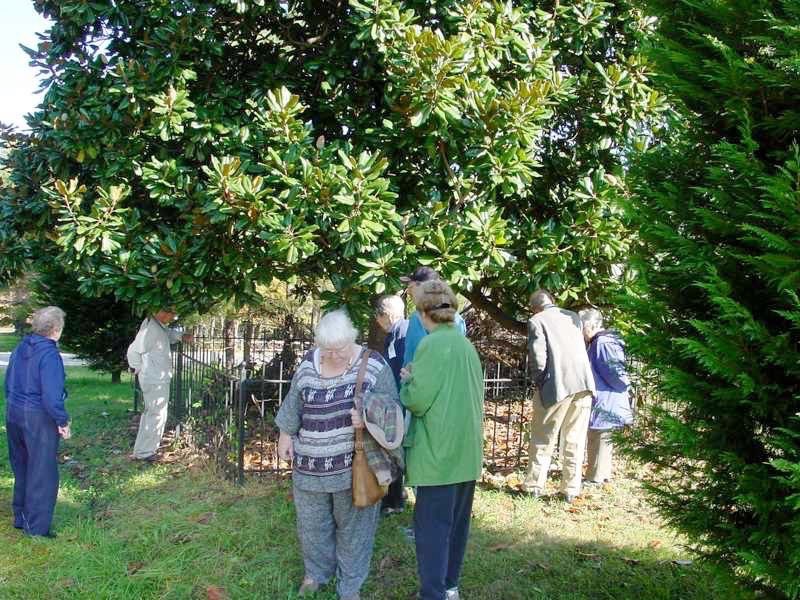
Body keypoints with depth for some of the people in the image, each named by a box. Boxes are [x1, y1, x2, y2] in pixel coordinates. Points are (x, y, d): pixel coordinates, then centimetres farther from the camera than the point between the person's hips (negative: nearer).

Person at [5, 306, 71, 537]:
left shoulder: (21, 348, 5)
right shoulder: (49, 355, -20)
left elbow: (8, 383, 14)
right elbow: (51, 396, -25)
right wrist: (63, 421, -14)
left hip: (14, 414, 8)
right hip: (39, 418, -8)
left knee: (21, 468, 22)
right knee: (42, 474, 4)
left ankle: (21, 517, 35)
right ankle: (37, 527, 10)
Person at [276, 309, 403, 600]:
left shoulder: (373, 364, -10)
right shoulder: (309, 363, 0)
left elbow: (391, 408, -8)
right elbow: (294, 402, 13)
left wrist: (369, 415, -26)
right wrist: (285, 434, 11)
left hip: (354, 464, -3)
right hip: (312, 463, 4)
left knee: (353, 524, 8)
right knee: (312, 521, 16)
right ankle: (317, 572, 39)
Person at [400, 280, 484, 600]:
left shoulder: (432, 344, -14)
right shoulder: (466, 344, 9)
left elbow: (417, 401, -15)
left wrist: (409, 381, 5)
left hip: (439, 452, -8)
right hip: (466, 450, 8)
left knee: (432, 526, -1)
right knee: (456, 521, 17)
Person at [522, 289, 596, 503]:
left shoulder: (536, 321, -1)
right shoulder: (574, 317, 15)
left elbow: (538, 357, -9)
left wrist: (538, 382, 4)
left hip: (556, 385, -4)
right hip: (583, 384, 4)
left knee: (543, 439, 8)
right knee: (575, 441, 10)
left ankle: (534, 486, 14)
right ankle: (571, 489, 13)